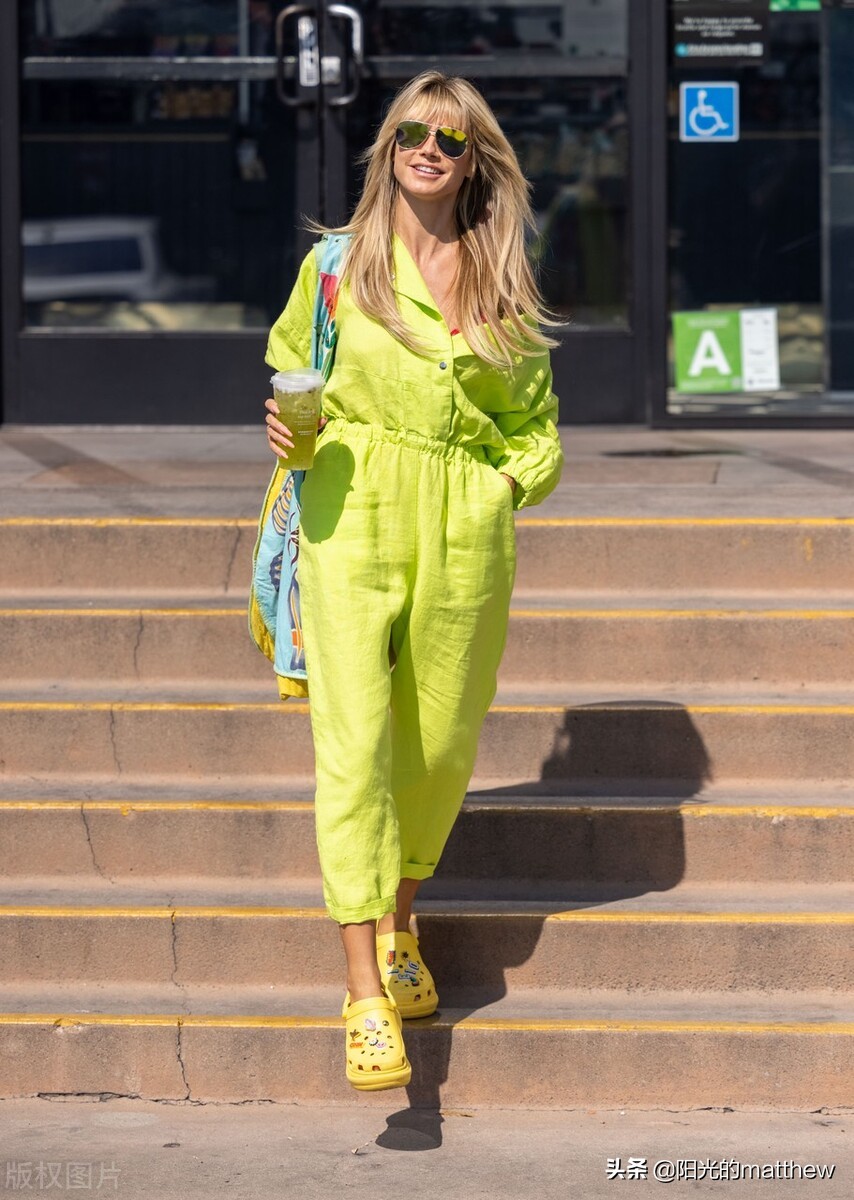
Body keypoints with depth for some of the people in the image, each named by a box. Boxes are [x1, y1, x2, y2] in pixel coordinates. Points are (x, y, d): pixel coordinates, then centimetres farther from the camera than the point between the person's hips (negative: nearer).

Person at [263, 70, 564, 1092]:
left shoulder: (502, 279, 9)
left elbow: (536, 421, 18)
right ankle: (366, 999, -16)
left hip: (466, 533, 2)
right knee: (354, 740, -14)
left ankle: (400, 927, 36)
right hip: (353, 519, -2)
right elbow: (291, 360, 19)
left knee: (441, 744, 8)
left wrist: (508, 482, 0)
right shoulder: (340, 262, 5)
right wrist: (289, 423, -2)